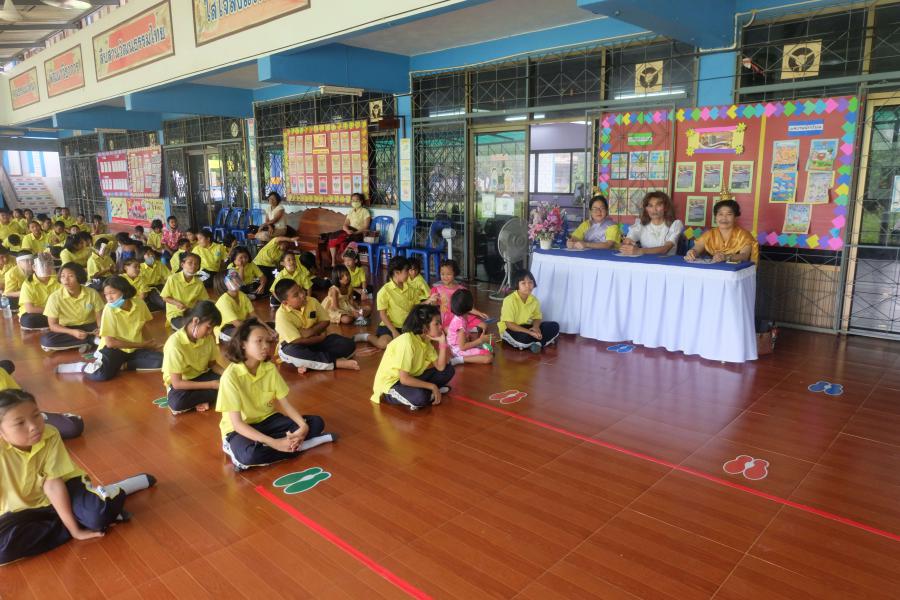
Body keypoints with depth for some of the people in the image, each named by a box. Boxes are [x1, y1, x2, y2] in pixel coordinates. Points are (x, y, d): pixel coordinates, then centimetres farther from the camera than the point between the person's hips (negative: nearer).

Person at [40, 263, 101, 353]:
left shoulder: (92, 293, -10)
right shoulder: (55, 297, -13)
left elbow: (99, 316, -5)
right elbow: (53, 325, -11)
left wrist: (101, 329, -28)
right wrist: (72, 332, -29)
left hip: (89, 328, -2)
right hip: (68, 331, 2)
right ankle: (93, 340, -22)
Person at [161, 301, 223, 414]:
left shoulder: (209, 337, -10)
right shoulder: (175, 343, -26)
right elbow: (177, 383, -26)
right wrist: (211, 385, -29)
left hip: (201, 376, 4)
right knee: (176, 402, -38)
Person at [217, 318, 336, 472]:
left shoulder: (270, 369, -6)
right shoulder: (231, 376, -22)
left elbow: (285, 404, -4)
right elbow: (237, 423, -25)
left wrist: (304, 426, -24)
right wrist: (274, 443, -34)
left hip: (267, 420, 5)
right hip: (241, 429, -5)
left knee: (316, 423, -11)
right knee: (249, 455, -39)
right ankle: (295, 445, -19)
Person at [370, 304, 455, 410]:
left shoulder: (426, 340, 0)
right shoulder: (407, 341, -27)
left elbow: (440, 367, -5)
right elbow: (404, 379, -29)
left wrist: (442, 342, -13)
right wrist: (432, 386, -21)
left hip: (410, 378, 8)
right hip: (391, 383, -8)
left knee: (448, 370, -1)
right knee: (420, 397, -37)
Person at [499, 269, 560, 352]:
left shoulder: (534, 300, -3)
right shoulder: (509, 300, -22)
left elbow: (537, 317, 4)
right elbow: (509, 324, -25)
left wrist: (536, 327, -21)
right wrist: (529, 332, -30)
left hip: (527, 327, 6)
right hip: (511, 330, -6)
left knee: (554, 326, -7)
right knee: (523, 337, -39)